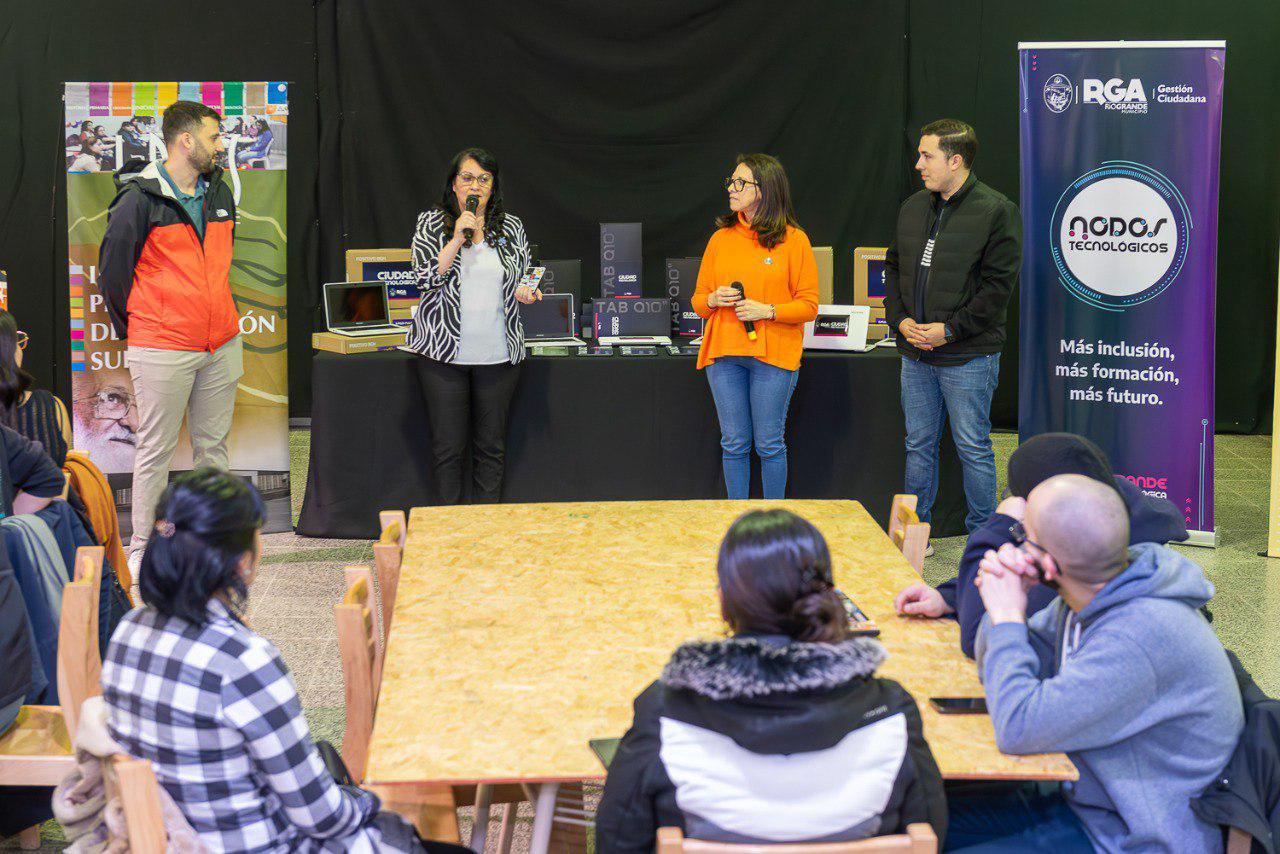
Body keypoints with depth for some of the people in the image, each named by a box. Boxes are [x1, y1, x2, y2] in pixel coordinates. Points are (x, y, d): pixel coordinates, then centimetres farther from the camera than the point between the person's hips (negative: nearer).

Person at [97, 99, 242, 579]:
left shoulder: (220, 193, 11)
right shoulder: (140, 198, -9)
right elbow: (112, 265, -4)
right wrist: (130, 328, 3)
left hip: (222, 344, 6)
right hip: (162, 350, -6)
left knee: (214, 445, 12)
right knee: (156, 450, 1)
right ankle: (142, 549, 11)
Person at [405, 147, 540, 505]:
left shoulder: (511, 227, 10)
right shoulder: (431, 223, 3)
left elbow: (523, 279, 19)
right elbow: (426, 277, -8)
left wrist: (525, 293, -4)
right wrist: (458, 237, -16)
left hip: (498, 352, 2)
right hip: (444, 350, -2)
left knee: (491, 446, 6)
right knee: (448, 446, 1)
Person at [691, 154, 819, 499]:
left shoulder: (794, 240, -1)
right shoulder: (721, 238, 10)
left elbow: (809, 305, -3)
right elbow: (698, 300, 16)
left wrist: (768, 311, -16)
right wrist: (713, 300, -6)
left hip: (773, 354, -3)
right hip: (724, 354, 3)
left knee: (769, 444, 2)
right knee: (733, 444, 7)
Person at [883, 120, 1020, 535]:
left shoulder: (995, 211, -9)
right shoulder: (913, 208, 11)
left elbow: (999, 283, -13)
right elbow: (893, 268, 17)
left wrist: (950, 329, -16)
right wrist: (900, 320, 0)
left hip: (968, 356, -6)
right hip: (916, 351, 6)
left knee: (973, 448, 2)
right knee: (919, 444, 13)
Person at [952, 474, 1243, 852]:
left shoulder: (1142, 636, -32)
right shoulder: (1087, 597, -2)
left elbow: (1018, 728, -31)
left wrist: (1008, 616, -19)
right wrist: (1004, 594, -9)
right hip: (1080, 800, 9)